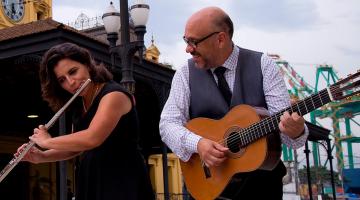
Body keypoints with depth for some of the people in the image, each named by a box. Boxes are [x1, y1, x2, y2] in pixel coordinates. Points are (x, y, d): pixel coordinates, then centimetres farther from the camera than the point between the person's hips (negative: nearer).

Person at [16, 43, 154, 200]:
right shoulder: (77, 105, 8)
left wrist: (47, 141, -16)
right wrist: (41, 157, 2)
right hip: (89, 181, 8)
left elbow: (91, 139, -30)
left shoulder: (114, 94, -18)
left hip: (123, 181, -7)